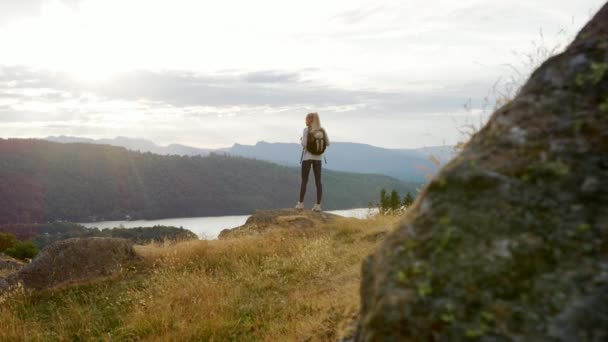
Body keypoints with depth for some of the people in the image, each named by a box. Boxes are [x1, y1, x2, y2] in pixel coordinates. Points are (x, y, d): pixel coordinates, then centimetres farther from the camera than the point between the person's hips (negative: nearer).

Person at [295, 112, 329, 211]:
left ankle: (301, 203, 5)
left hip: (307, 157, -3)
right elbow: (327, 143, 4)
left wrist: (301, 139, 5)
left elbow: (304, 144, -17)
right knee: (318, 181, 3)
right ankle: (318, 205, -1)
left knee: (304, 180, 4)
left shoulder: (306, 130, -10)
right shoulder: (322, 130, 1)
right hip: (318, 158, 3)